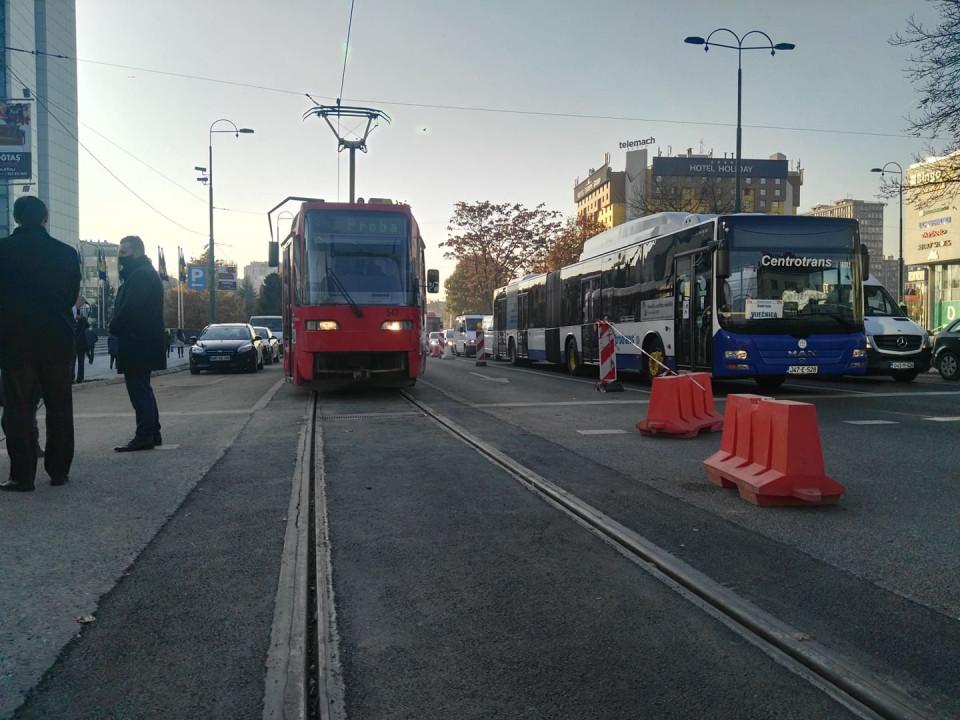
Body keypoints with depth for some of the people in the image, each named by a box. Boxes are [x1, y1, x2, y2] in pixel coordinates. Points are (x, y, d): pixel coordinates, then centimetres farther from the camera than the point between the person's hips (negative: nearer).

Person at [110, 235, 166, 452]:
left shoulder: (141, 274, -14)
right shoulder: (145, 273, 20)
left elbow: (131, 308, -21)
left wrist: (114, 327, -7)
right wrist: (117, 326, 8)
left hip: (137, 343, -11)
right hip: (143, 342, 11)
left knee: (138, 389, -9)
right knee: (142, 388, 15)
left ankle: (144, 436, -7)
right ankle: (153, 433, 20)